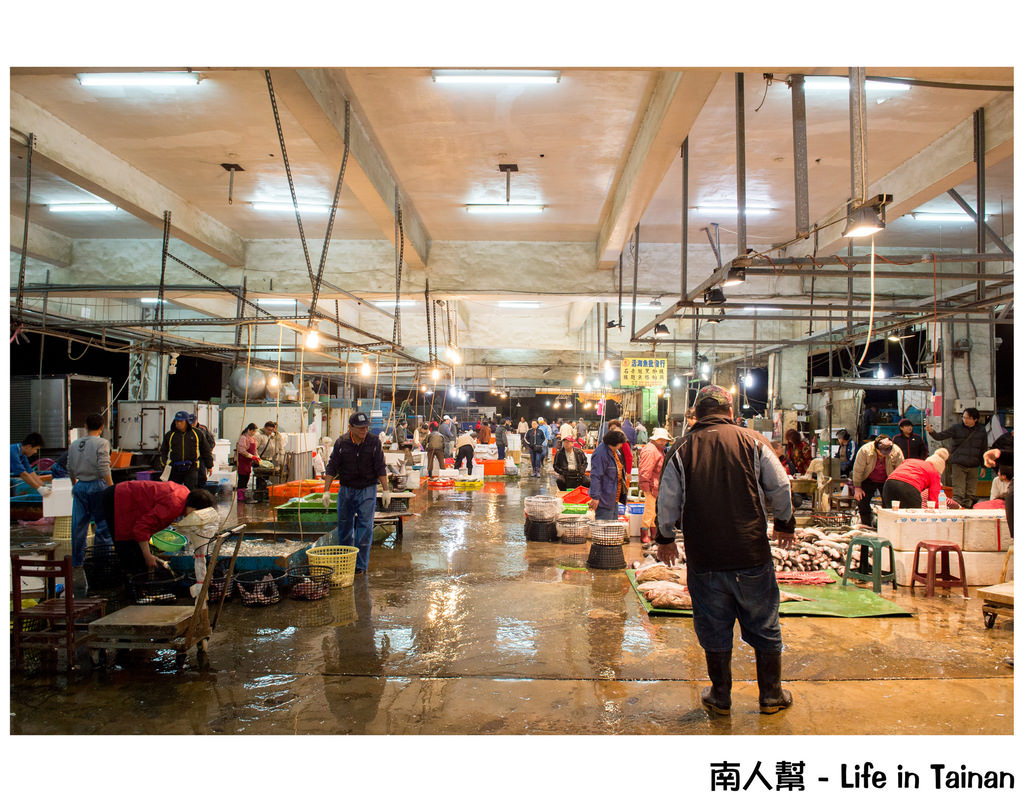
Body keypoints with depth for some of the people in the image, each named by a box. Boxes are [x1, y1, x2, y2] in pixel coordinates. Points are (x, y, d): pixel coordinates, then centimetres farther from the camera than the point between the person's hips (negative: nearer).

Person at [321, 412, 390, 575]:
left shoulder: (374, 442, -7)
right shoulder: (341, 442, -6)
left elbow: (381, 468, -4)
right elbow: (332, 467, -2)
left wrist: (386, 490, -6)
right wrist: (326, 491, -6)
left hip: (367, 490, -2)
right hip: (346, 489, 2)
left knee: (365, 526, -6)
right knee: (344, 525, 9)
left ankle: (361, 565, 1)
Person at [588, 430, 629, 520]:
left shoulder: (615, 452, 12)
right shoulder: (600, 453, -20)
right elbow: (595, 476, -25)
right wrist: (595, 497, -28)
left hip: (614, 499, 10)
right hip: (604, 500, -10)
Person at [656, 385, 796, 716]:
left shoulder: (683, 450, -2)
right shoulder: (751, 441, -2)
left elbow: (667, 501, 1)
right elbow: (780, 486, 3)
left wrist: (665, 539, 17)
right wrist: (785, 524, 21)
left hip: (704, 558, 0)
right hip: (752, 553, 0)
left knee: (714, 628, 14)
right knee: (764, 626, 16)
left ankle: (720, 697, 25)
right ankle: (771, 695, 28)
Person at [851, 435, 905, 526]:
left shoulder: (897, 452, -23)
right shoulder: (865, 450, -28)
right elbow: (858, 470, -16)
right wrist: (857, 487, -10)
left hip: (886, 481, 1)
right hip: (868, 480, -1)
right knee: (863, 503, -7)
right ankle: (866, 528, 4)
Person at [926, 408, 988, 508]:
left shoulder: (981, 431, 7)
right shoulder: (956, 428, -1)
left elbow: (984, 450, 14)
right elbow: (941, 436, -7)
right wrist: (931, 431, -29)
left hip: (973, 466, 3)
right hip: (958, 465, -3)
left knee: (970, 494, 8)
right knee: (958, 493, -7)